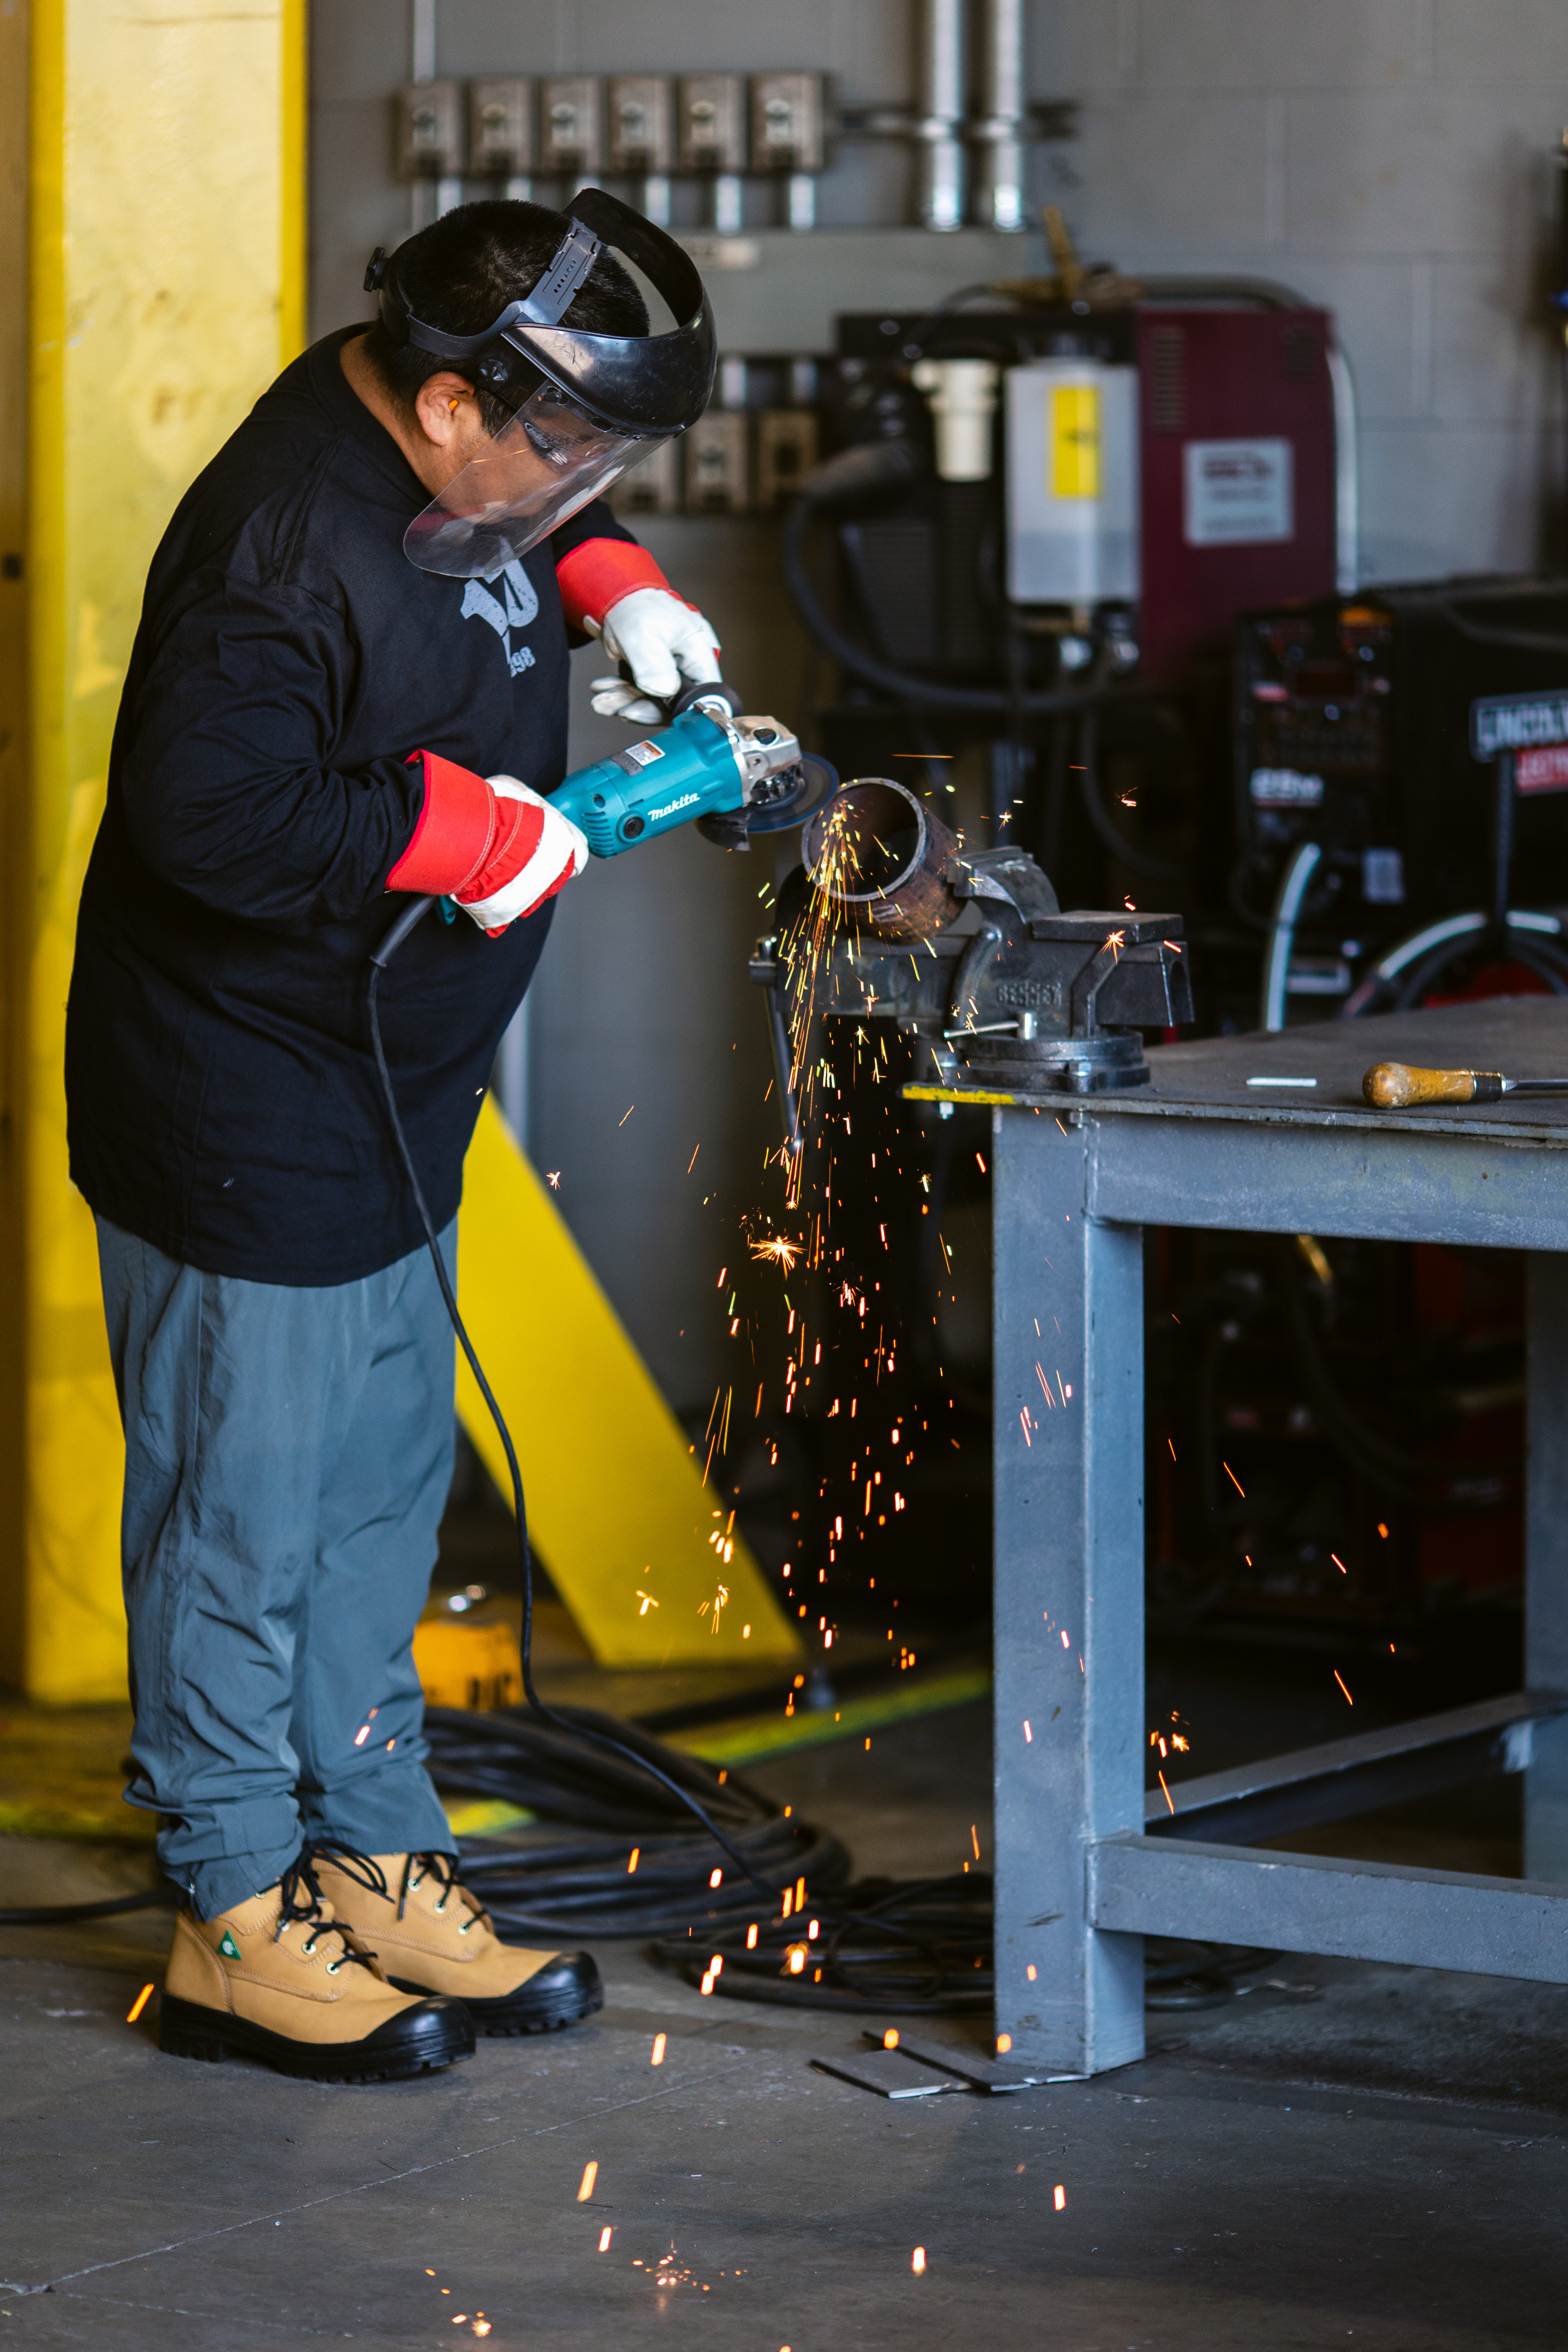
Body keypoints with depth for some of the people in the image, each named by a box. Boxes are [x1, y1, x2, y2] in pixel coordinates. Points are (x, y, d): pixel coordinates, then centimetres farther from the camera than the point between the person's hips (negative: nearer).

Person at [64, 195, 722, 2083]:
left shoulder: (464, 457, 1)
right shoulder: (290, 545, -27)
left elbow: (539, 540, 25)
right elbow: (209, 810, -34)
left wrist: (609, 586, 5)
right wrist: (467, 830, -27)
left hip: (388, 1099, 10)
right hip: (244, 1121, -10)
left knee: (384, 1486, 17)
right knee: (244, 1515, 2)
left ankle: (373, 1860, 28)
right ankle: (236, 1922, 13)